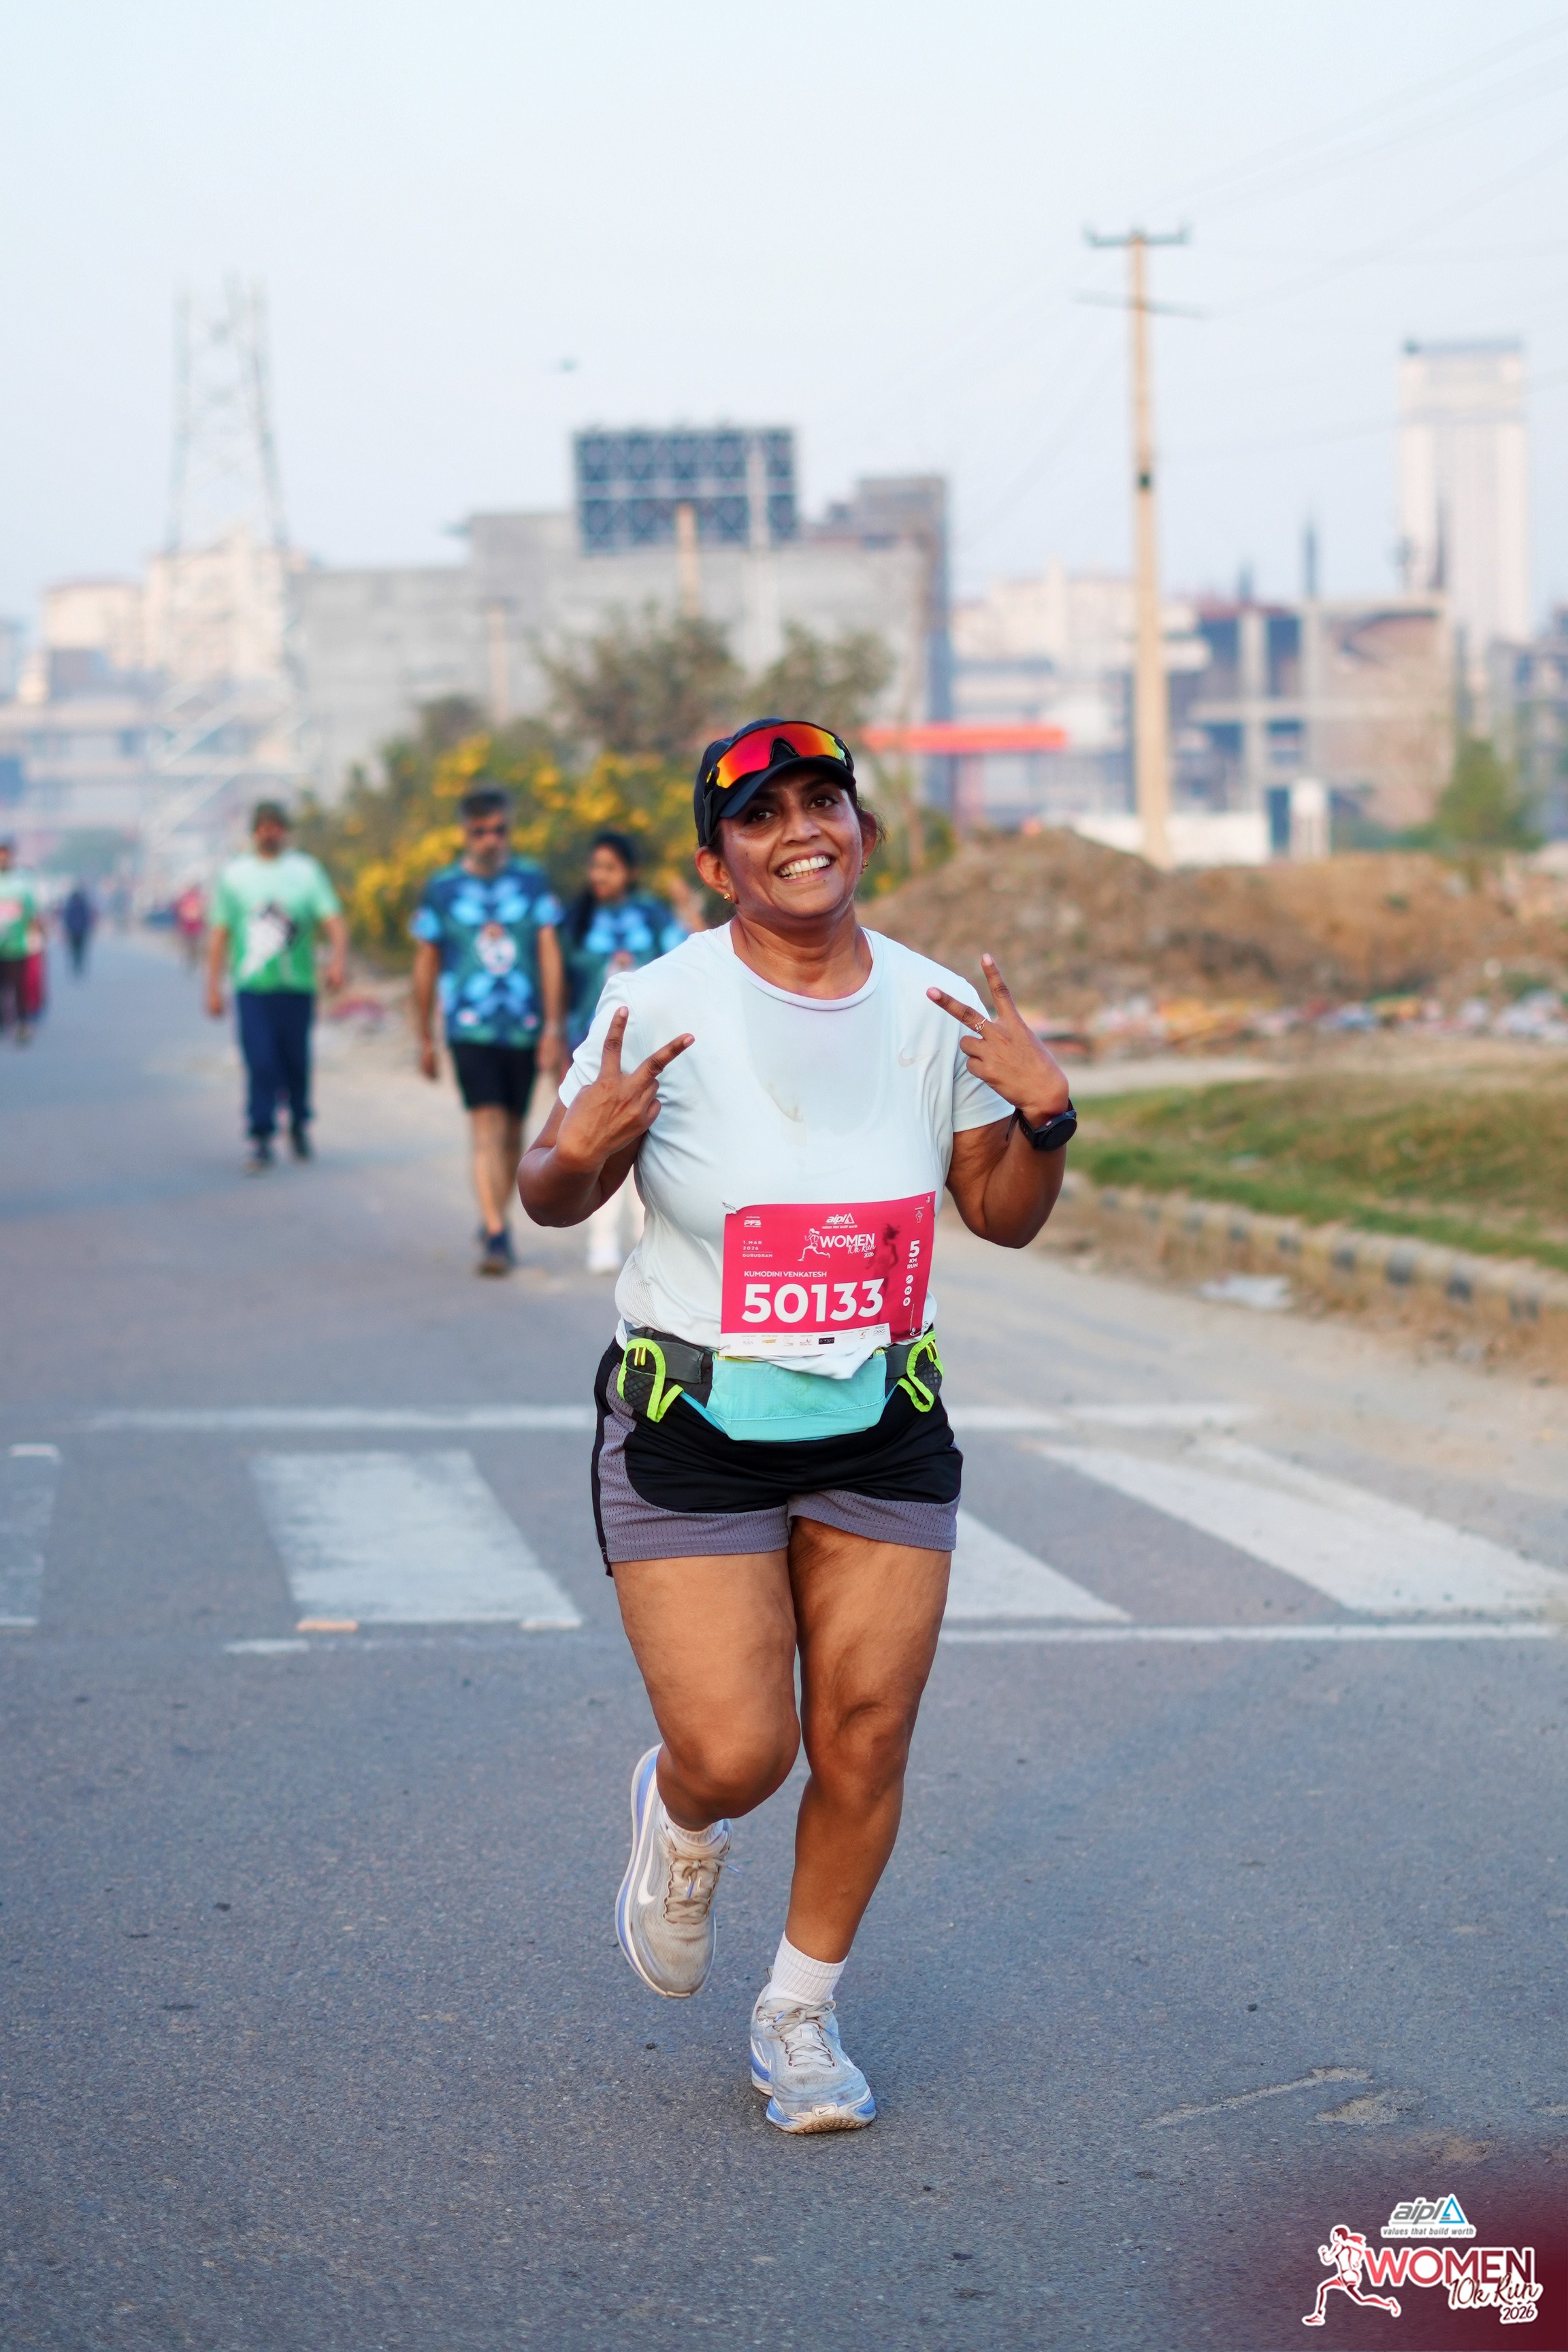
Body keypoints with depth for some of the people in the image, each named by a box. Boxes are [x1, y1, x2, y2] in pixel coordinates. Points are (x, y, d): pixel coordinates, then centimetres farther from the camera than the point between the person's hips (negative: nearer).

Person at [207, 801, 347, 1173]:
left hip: (297, 986, 0)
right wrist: (213, 987, 7)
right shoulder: (233, 874, 10)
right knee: (260, 1063, -10)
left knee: (296, 1061, 6)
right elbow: (219, 933, 12)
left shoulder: (306, 871, 8)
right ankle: (261, 1139, -7)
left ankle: (300, 1124, 29)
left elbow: (334, 922, -1)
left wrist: (338, 958, -20)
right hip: (252, 988, 0)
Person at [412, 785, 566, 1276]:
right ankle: (496, 1236, -20)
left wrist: (553, 1027, -6)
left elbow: (550, 955, 2)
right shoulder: (441, 888, 2)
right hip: (469, 1029, -2)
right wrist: (424, 1039, 10)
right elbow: (426, 964, 9)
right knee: (488, 1130, -15)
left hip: (524, 1030, 2)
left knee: (512, 1133, 11)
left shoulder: (533, 881, 4)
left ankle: (494, 1220, 30)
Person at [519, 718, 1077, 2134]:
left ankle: (802, 2015, 27)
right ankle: (678, 1822, 29)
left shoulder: (937, 1011, -1)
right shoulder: (660, 1009, -11)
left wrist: (1046, 1114, -11)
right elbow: (553, 1202, 0)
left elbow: (1006, 1218, 8)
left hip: (884, 1432, 3)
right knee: (735, 1757, -10)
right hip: (693, 1429, -3)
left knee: (865, 1745, 3)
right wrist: (582, 1149, -23)